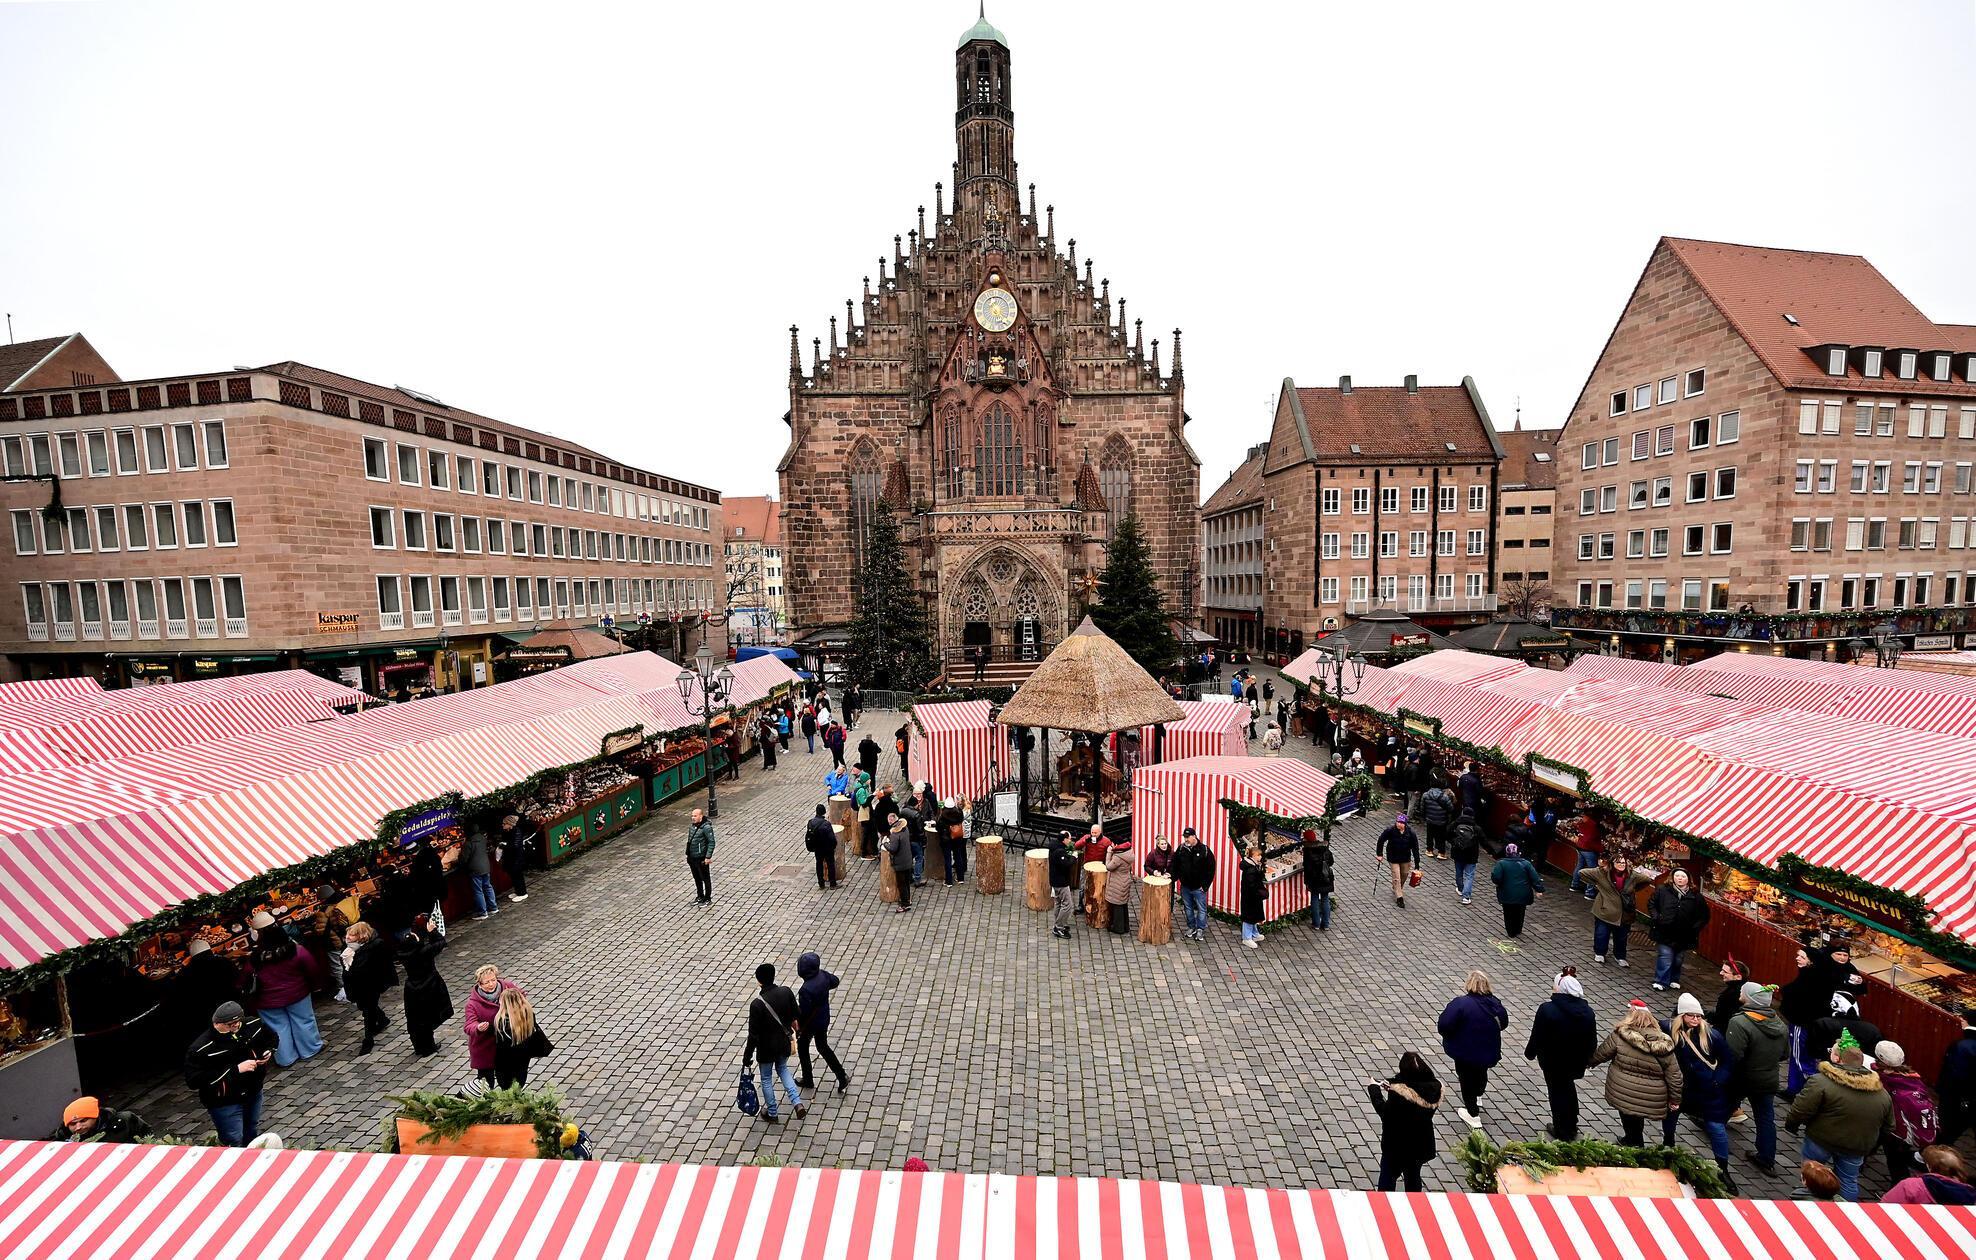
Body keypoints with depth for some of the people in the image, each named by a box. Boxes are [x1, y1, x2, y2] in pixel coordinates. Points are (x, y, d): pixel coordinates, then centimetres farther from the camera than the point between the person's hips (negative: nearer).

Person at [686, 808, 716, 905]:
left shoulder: (706, 827, -18)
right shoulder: (693, 826, 7)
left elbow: (711, 842, -19)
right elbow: (690, 841, 16)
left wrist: (708, 857, -21)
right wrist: (688, 855, 16)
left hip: (702, 859, -8)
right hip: (692, 858, 8)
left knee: (706, 879, 6)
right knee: (697, 879, 19)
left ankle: (707, 899, 17)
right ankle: (700, 896, 34)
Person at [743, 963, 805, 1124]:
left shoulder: (757, 1004, -28)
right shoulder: (786, 992, -15)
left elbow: (753, 1034, -21)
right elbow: (795, 1017, 0)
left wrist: (747, 1056, -8)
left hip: (766, 1048, -4)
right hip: (784, 1044, 4)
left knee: (767, 1079, 20)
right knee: (782, 1069, 28)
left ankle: (772, 1114, 36)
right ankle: (798, 1103, 15)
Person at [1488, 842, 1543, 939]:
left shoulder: (1501, 864, -10)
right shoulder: (1526, 863, -3)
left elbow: (1495, 878, -18)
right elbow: (1534, 877, -7)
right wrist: (1539, 890, 0)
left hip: (1507, 895, -3)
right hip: (1523, 895, 3)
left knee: (1509, 914, 13)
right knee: (1519, 913, 22)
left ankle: (1511, 933, 18)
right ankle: (1518, 931, 35)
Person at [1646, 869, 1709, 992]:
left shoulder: (1695, 896, -2)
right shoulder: (1662, 890, -4)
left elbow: (1704, 916, 7)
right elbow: (1651, 904, 6)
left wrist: (1695, 928, -4)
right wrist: (1656, 918, -6)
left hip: (1683, 936, 2)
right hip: (1665, 933, -2)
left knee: (1678, 960, 14)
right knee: (1665, 958, -5)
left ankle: (1674, 980, 32)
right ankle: (1661, 982, 5)